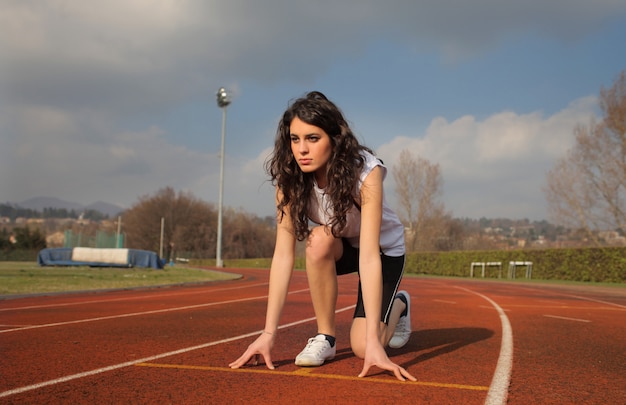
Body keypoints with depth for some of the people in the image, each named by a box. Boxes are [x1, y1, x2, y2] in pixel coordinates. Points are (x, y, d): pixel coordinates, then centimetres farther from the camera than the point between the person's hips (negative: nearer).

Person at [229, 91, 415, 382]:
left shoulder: (365, 171, -35)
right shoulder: (290, 178, -25)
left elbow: (369, 256, -40)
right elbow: (283, 254, -28)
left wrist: (373, 343, -46)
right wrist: (268, 333, -34)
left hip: (384, 248, -3)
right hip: (339, 248, 3)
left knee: (362, 347, -17)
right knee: (319, 239, -34)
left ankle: (398, 305, 17)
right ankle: (325, 338, -14)